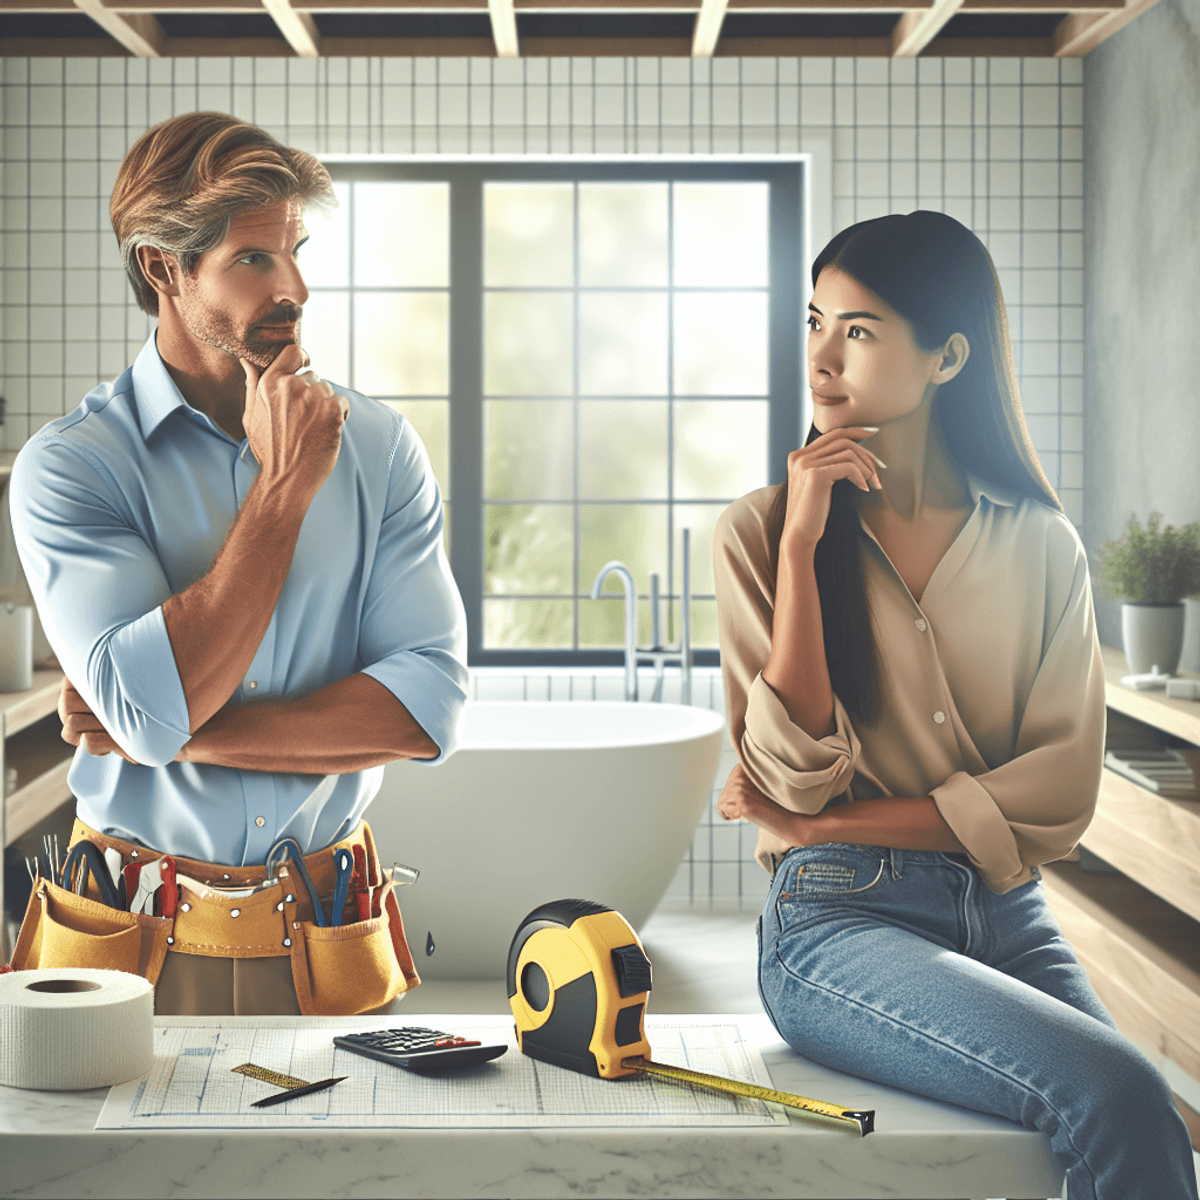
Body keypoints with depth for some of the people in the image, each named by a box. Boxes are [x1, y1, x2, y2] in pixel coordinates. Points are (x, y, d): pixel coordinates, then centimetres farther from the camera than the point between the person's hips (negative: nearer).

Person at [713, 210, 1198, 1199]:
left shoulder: (1041, 546, 8)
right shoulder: (761, 533, 3)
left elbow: (1060, 794, -2)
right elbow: (799, 773, -8)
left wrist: (829, 825, -7)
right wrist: (803, 542, -10)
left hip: (1008, 921, 3)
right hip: (841, 922, -3)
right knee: (1115, 1097, -26)